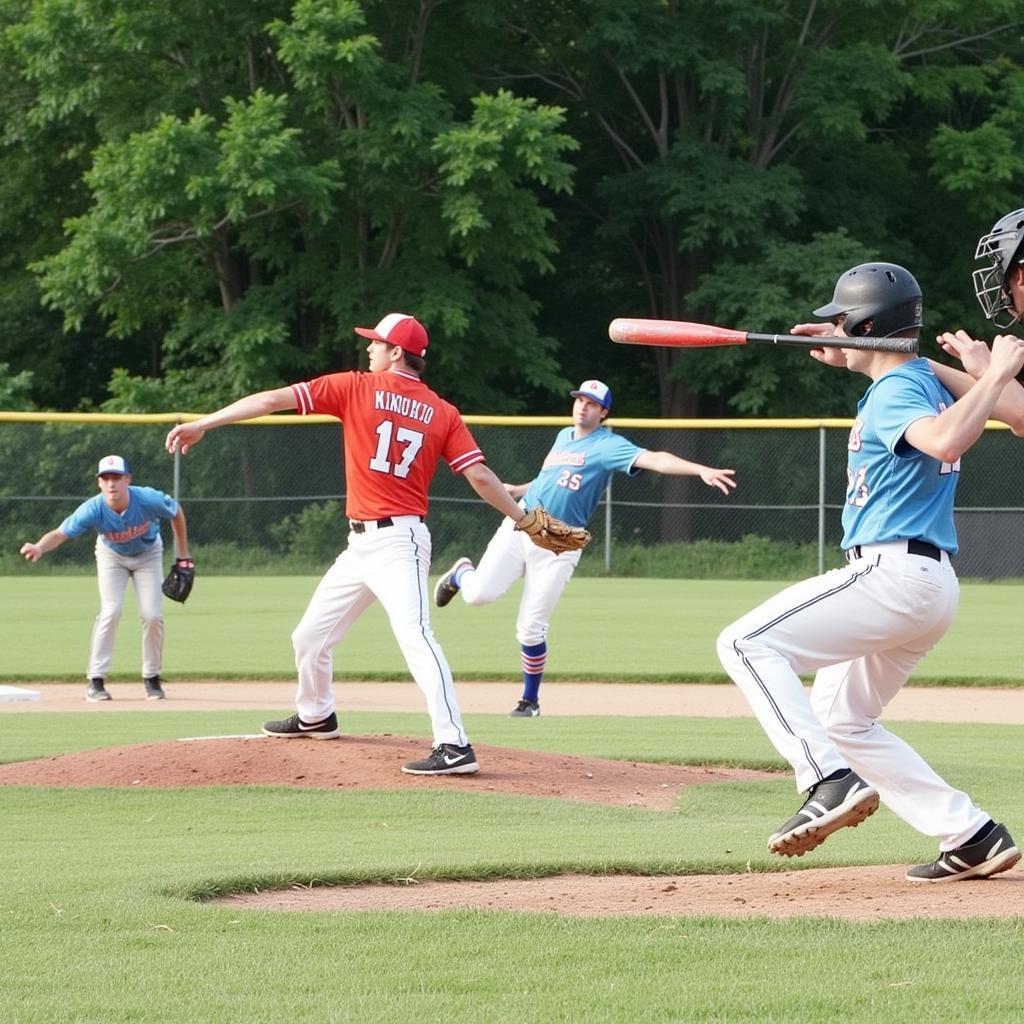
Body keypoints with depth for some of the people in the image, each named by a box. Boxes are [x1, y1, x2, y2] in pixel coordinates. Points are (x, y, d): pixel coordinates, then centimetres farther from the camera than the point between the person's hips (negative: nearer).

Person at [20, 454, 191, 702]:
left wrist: (183, 556, -7)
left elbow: (177, 512, -13)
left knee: (153, 615, -8)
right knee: (111, 612, -17)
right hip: (111, 556, -1)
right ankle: (95, 680, -10)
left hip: (148, 554, 1)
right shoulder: (93, 509, -35)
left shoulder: (148, 500, -33)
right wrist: (40, 547, -63)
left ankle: (152, 678, 10)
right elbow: (60, 533, -40)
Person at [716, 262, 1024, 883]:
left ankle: (832, 782, -29)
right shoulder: (925, 380, 17)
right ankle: (972, 837, 12)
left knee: (748, 644, -15)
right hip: (932, 584, 10)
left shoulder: (893, 394, -12)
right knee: (839, 720, 19)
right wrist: (856, 363, 37)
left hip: (894, 571, -10)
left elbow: (945, 440, -34)